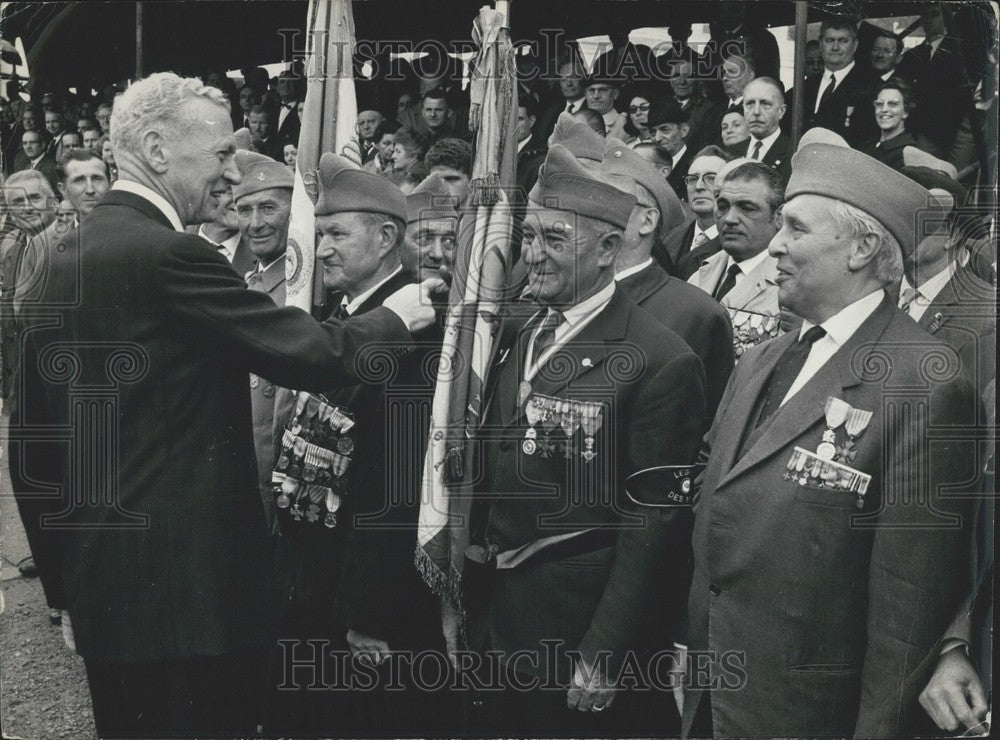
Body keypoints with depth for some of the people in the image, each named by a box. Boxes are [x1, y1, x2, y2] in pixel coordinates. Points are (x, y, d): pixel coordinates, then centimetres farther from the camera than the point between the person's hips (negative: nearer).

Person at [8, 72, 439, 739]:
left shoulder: (66, 261, 10)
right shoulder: (169, 254, -17)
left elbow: (33, 439, 14)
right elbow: (314, 355, -17)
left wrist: (64, 579, 21)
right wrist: (396, 317, 2)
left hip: (101, 586, 9)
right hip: (188, 586, -9)